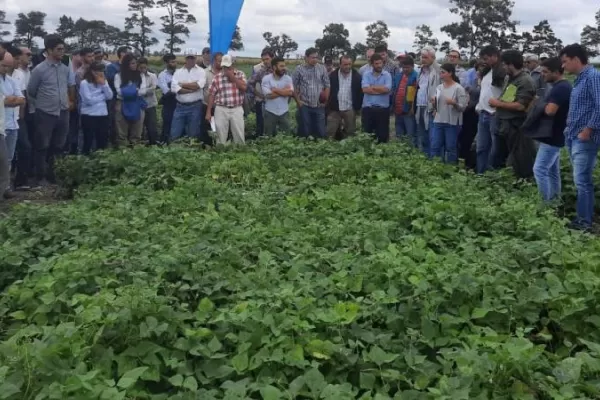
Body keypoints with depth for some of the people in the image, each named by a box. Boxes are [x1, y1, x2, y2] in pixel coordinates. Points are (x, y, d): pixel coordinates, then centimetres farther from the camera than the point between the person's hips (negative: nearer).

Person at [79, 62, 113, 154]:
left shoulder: (103, 81, 10)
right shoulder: (84, 83, -7)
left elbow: (110, 96, 1)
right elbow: (89, 100, -16)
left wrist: (104, 84, -9)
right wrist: (103, 96, -4)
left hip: (103, 114, 5)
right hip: (89, 115, -5)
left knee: (103, 140, 10)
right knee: (88, 141, 2)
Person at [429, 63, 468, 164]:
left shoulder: (458, 88, -7)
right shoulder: (439, 88, 10)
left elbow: (463, 107, -10)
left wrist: (454, 103, -27)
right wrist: (433, 103, -4)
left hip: (452, 122, -5)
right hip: (438, 121, 5)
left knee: (451, 148, 3)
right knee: (434, 147, 5)